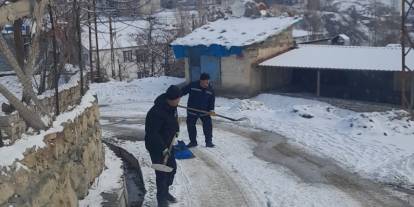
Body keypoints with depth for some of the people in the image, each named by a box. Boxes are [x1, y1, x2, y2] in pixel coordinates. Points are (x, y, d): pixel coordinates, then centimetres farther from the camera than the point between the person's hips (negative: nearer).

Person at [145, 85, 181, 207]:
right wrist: (163, 148, -29)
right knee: (162, 173, -2)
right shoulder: (156, 112, -31)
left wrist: (176, 130, 7)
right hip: (156, 147, -9)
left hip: (167, 144, 9)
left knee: (172, 167, 17)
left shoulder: (171, 106, -3)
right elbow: (152, 133, -30)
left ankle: (165, 192, 37)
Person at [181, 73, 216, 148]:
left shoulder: (210, 89, -7)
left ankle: (209, 142, 10)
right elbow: (182, 91, -6)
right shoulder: (192, 85, -15)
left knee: (208, 126, -4)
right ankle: (193, 142, 22)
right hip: (192, 111, 0)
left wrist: (211, 110, -15)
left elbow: (212, 101, -2)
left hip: (205, 111, 1)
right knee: (190, 126, 6)